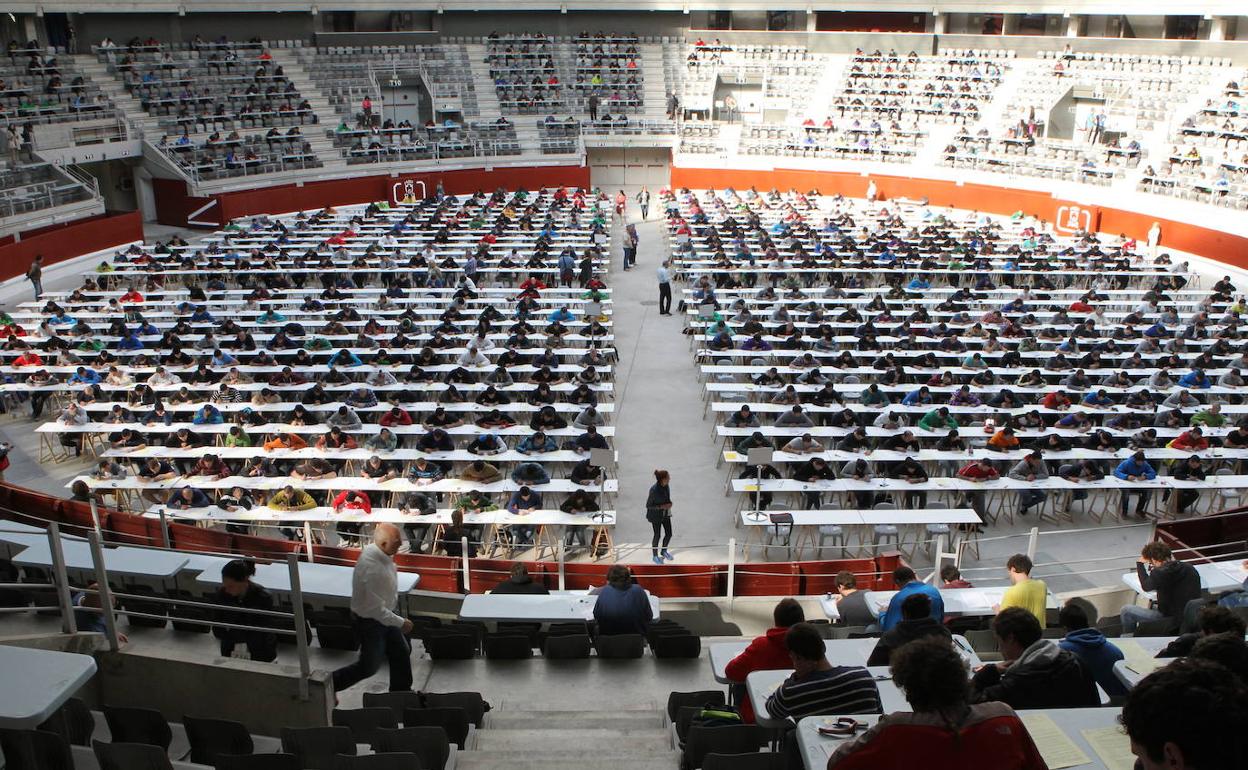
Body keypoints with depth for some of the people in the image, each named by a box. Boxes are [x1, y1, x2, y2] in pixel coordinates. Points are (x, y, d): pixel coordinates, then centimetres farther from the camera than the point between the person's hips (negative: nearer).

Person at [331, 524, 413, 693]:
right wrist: (401, 622, -21)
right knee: (369, 667, 8)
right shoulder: (372, 568, -37)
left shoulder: (380, 553, -9)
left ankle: (401, 692, 39)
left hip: (383, 615, 9)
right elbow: (375, 608, -30)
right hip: (369, 621, -9)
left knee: (401, 652, 19)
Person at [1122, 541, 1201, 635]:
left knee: (1126, 610, 6)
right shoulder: (1190, 568, -4)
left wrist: (1140, 564, 9)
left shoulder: (1160, 574, -22)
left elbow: (1145, 586, -1)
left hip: (1172, 621, -7)